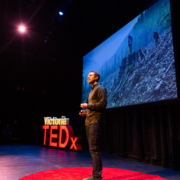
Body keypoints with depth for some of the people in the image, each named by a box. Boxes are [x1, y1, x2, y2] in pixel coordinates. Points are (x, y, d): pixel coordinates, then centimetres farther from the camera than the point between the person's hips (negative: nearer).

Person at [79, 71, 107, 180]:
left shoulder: (100, 89, -2)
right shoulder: (92, 90, 24)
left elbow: (103, 104, -15)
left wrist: (88, 106, -11)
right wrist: (86, 112, 11)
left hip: (95, 122, -9)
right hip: (89, 122, 9)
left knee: (94, 149, -9)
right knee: (93, 149, 10)